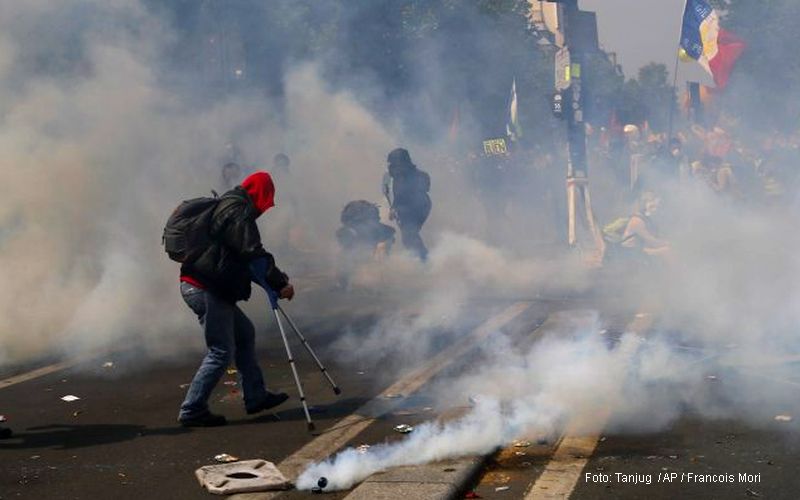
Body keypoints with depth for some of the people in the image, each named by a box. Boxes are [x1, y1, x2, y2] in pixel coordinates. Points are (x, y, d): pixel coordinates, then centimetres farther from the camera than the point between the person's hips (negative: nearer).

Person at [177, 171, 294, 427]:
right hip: (206, 289, -11)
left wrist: (271, 281, 20)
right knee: (221, 351, -7)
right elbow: (253, 254, -20)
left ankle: (255, 396, 24)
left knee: (244, 333, 19)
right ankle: (192, 410, -5)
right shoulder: (238, 213, -13)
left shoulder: (226, 206, 21)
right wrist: (280, 283, -16)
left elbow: (242, 258, 25)